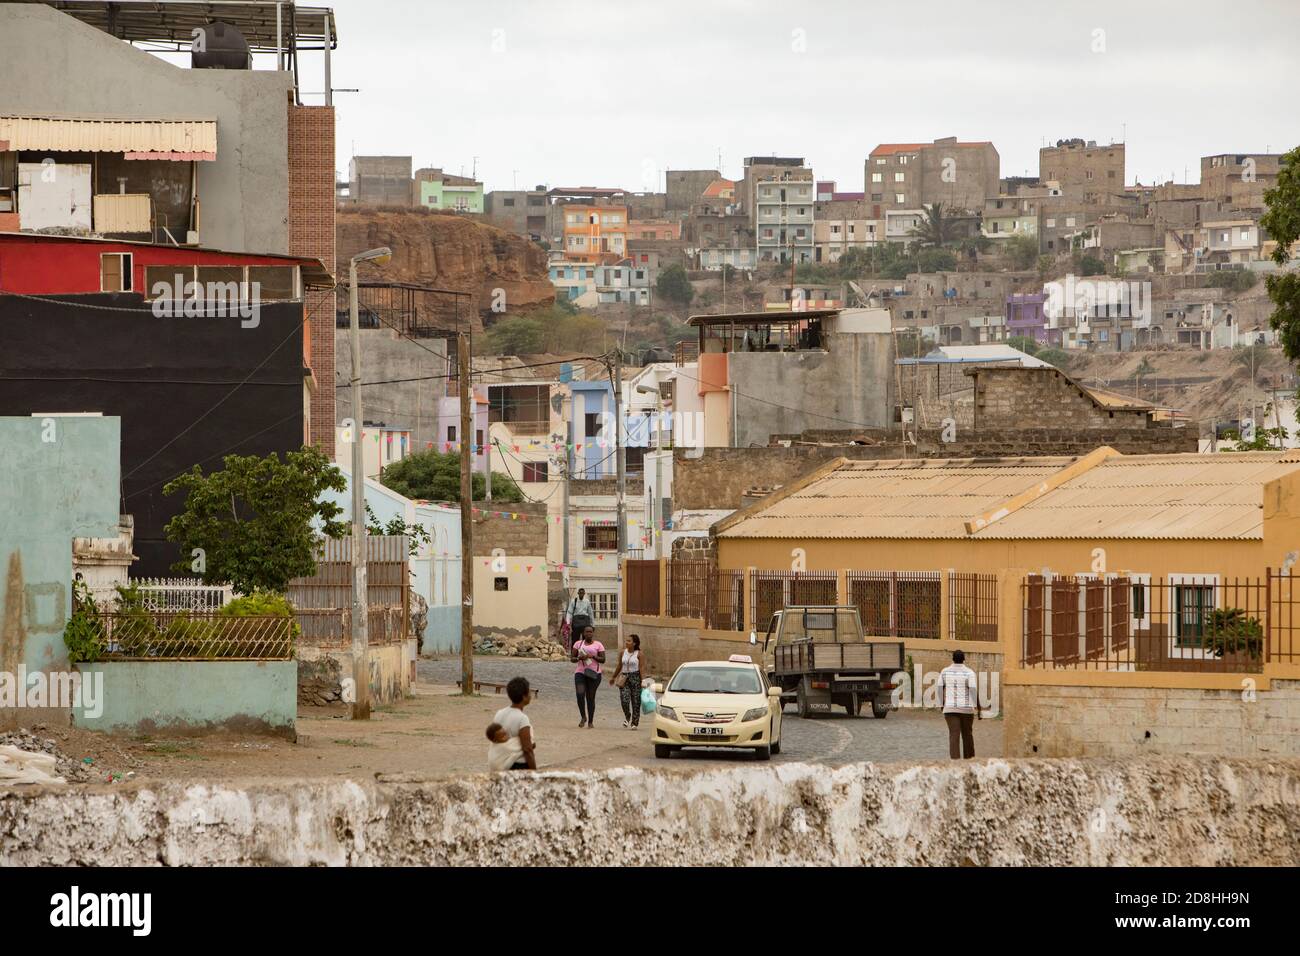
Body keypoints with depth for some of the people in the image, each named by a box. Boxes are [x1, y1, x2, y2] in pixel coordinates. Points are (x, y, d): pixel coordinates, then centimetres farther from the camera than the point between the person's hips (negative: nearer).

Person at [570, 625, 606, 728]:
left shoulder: (598, 645, 6)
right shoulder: (578, 644, 11)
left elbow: (603, 659, 3)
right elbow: (572, 658, 10)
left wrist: (593, 656, -13)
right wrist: (579, 658, -10)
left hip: (593, 673, -1)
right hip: (580, 672, 1)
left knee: (591, 697, 1)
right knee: (580, 694, -16)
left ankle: (590, 721, 9)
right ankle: (583, 717, 3)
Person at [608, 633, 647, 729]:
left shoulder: (638, 654, -5)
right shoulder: (623, 652, 8)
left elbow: (642, 668, -9)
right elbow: (619, 666, 18)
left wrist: (643, 681, -16)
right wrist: (613, 677, 23)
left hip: (635, 677, -3)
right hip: (624, 677, 3)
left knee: (636, 701, 0)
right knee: (624, 700, -12)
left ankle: (634, 723, 12)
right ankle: (627, 717, 15)